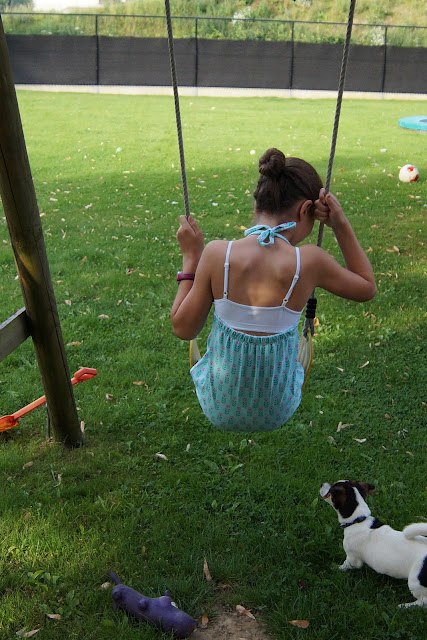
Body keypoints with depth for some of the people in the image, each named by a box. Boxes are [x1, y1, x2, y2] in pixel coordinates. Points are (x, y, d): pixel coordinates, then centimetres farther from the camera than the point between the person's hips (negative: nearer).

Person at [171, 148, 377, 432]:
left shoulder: (217, 253, -21)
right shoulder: (309, 261, -22)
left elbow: (183, 328, -10)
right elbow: (368, 288, -2)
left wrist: (191, 256, -3)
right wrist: (341, 224, -5)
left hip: (220, 409, 0)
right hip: (276, 413, 0)